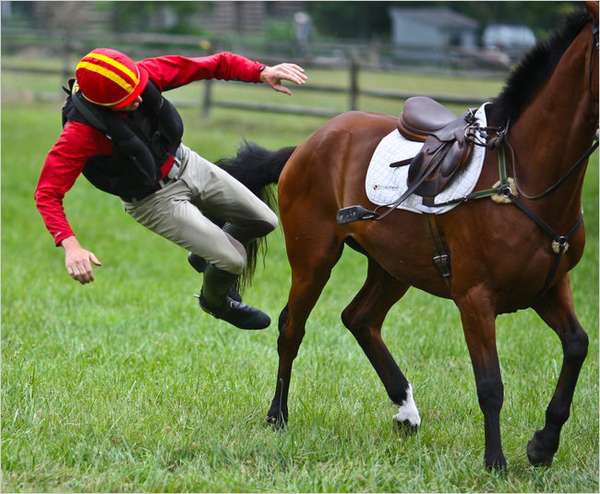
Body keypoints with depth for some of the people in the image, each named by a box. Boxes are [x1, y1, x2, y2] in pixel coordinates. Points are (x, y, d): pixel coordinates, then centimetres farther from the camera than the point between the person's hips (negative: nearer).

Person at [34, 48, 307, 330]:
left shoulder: (145, 74, -23)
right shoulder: (80, 133, -35)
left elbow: (212, 64, -19)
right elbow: (47, 194, -36)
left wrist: (261, 73, -34)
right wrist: (70, 246, -51)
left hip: (187, 164, 6)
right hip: (154, 199, -6)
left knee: (264, 222, 14)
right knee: (234, 259, -6)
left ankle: (206, 256, 43)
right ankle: (216, 302, 30)